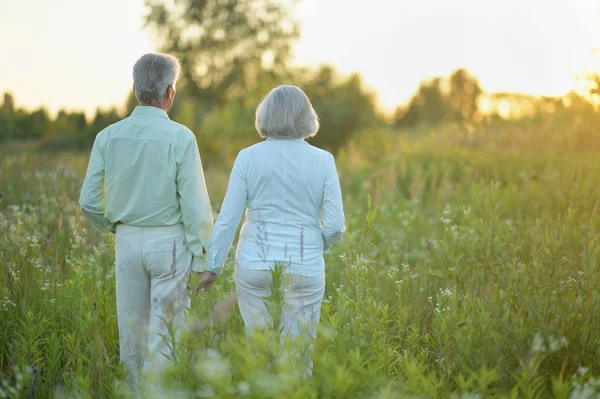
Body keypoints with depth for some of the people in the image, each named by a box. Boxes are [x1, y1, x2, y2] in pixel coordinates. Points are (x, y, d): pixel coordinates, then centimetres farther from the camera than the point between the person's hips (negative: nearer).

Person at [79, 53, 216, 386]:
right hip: (170, 240, -4)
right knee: (164, 330, 2)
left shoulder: (108, 136, 0)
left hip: (128, 240, 4)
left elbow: (89, 202, 1)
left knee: (132, 327, 14)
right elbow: (195, 205, -13)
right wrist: (204, 259, -7)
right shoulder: (180, 137, -11)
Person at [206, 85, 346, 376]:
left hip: (255, 265, 1)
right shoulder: (323, 160, -3)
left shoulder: (248, 157, -2)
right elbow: (335, 225, -4)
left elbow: (227, 219, -4)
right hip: (304, 268, 0)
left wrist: (213, 266, 6)